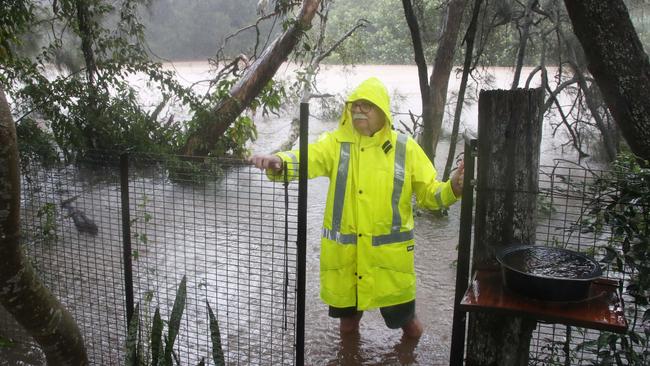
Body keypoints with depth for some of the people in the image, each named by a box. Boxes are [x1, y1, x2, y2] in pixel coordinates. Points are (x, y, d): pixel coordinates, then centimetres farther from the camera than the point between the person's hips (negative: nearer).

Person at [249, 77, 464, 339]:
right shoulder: (336, 143, -3)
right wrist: (277, 162, -40)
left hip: (389, 249, 0)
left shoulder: (405, 148, -1)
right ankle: (349, 327, 53)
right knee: (345, 302, 19)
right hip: (344, 248, 1)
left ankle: (408, 322, 47)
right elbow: (305, 159, -19)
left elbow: (429, 193, 2)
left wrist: (453, 188, -19)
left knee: (398, 313, 12)